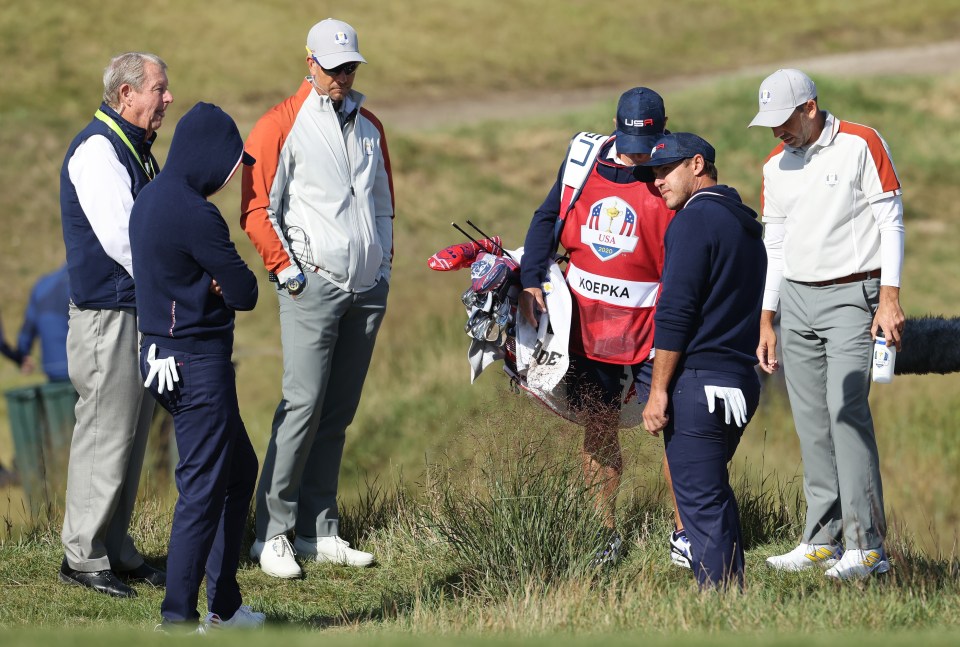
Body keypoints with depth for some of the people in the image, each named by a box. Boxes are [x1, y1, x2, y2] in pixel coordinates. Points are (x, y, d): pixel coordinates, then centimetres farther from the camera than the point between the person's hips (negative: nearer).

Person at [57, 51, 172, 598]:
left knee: (132, 436, 13)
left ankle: (116, 548, 20)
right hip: (108, 313, -10)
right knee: (105, 435, -6)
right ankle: (83, 556, 0)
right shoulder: (97, 149, -14)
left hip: (144, 313, 10)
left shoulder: (137, 150, 17)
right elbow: (119, 236, -22)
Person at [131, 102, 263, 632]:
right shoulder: (195, 215, -21)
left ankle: (224, 606, 23)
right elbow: (244, 292, -16)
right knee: (203, 488, -5)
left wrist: (215, 285, -3)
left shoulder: (150, 200, 10)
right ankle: (179, 618, -2)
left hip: (164, 357, 10)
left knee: (239, 469, 19)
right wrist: (226, 284, 3)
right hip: (197, 363, -10)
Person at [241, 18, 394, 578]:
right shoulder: (282, 126, -3)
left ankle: (319, 530, 11)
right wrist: (285, 268, -10)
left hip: (367, 289, 6)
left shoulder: (369, 126, 18)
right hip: (314, 282, -6)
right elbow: (257, 208, -5)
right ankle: (273, 532, -9)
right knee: (304, 405, -13)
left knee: (339, 413, 6)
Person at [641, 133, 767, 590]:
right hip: (742, 381, 9)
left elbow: (675, 314, -15)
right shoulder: (745, 224, 19)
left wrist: (658, 391, -14)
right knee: (715, 496, 18)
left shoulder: (694, 220, -9)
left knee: (701, 502, -7)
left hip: (698, 382, -9)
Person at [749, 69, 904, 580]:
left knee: (846, 408, -16)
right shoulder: (776, 165, 12)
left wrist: (889, 300, -13)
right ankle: (822, 540, 7)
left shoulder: (862, 145, -5)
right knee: (811, 421, 3)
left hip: (851, 297, -6)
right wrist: (766, 322, 14)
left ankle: (866, 546, -17)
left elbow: (891, 223, -6)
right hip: (796, 299, 6)